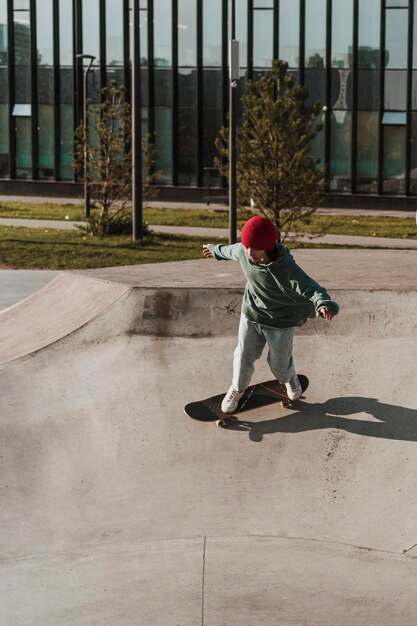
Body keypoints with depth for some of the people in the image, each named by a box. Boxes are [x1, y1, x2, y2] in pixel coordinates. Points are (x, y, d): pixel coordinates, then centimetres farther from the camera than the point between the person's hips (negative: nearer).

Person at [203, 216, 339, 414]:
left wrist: (323, 304, -67)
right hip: (251, 315, 3)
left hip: (280, 321, -3)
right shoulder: (242, 251, -20)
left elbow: (311, 288, -44)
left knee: (279, 364, 15)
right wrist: (216, 250, 28)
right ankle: (237, 390, 41)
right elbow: (230, 251, 5)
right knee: (243, 358, 10)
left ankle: (290, 378, 52)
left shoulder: (287, 269, -36)